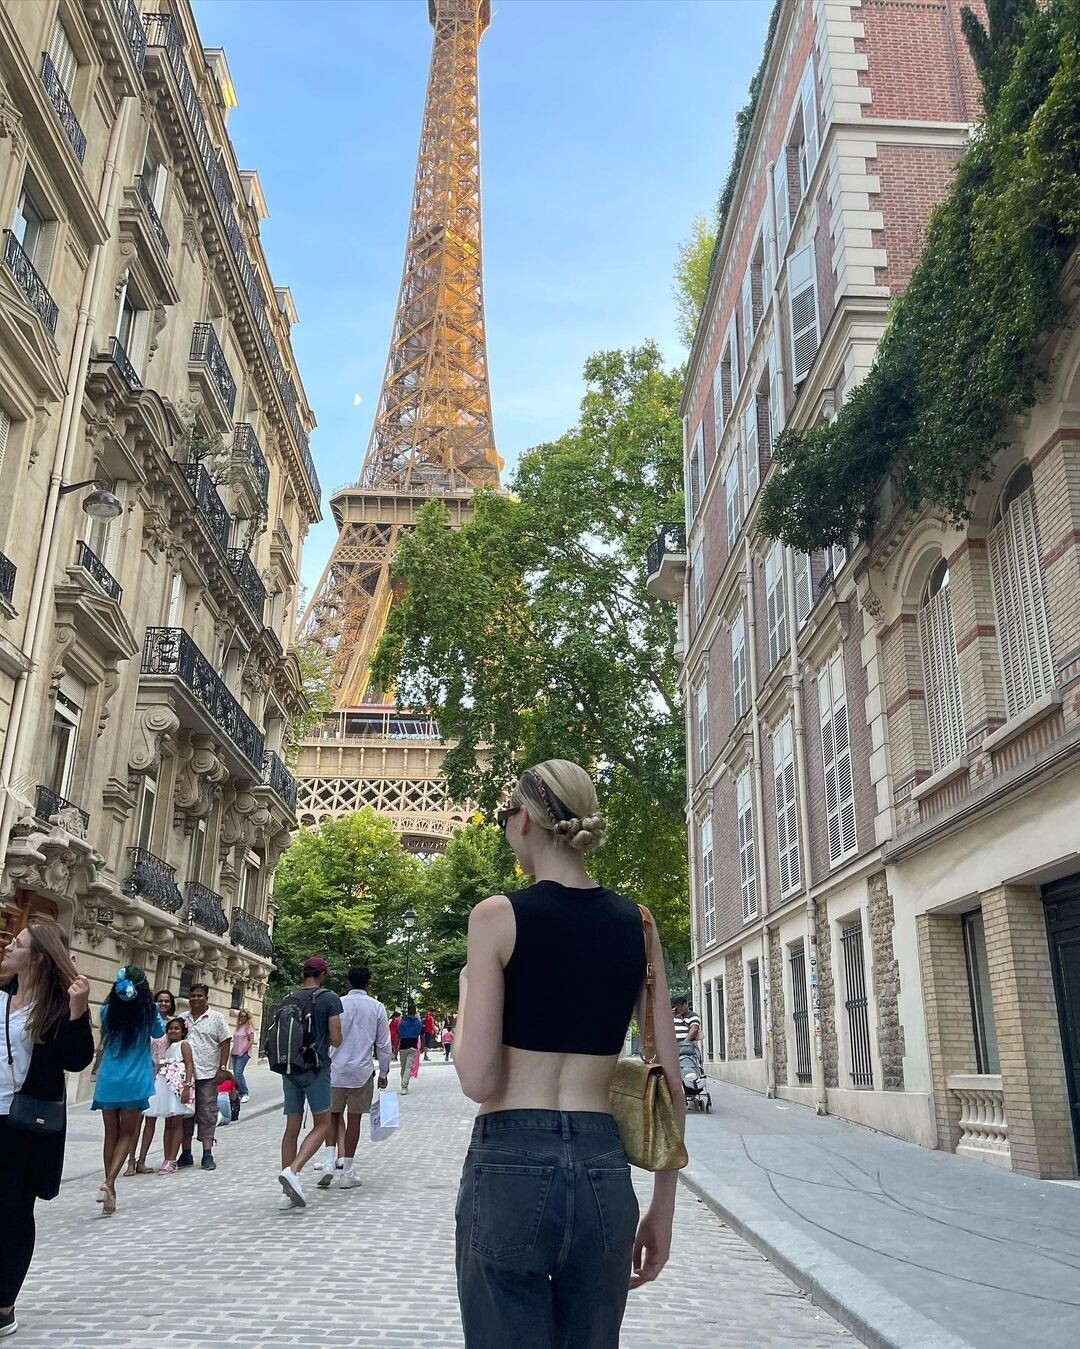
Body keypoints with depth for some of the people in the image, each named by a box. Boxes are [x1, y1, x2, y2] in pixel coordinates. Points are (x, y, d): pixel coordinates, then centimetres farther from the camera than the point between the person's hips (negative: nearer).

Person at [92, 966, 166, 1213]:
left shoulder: (108, 1010, -2)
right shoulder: (149, 1010, -8)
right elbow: (160, 1032, 11)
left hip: (108, 1080, 3)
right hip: (135, 1081, -3)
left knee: (111, 1134, 12)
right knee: (127, 1134, 7)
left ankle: (110, 1192, 16)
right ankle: (109, 1181, -12)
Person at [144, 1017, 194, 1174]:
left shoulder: (183, 1044, 0)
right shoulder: (168, 1046, 21)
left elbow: (189, 1066, -9)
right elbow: (161, 1067, 21)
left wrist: (186, 1087, -19)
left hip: (178, 1085, -7)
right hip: (165, 1085, 7)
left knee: (176, 1124, -5)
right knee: (168, 1124, 8)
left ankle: (171, 1161, -6)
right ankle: (167, 1159, 11)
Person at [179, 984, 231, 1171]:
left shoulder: (216, 1018, 2)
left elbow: (225, 1043, -1)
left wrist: (222, 1068, -9)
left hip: (208, 1074, -3)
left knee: (207, 1113, -3)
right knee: (185, 1113, 8)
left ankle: (207, 1155, 1)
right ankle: (186, 1154, 18)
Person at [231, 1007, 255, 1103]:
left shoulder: (248, 1027, -5)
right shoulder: (238, 1026, 14)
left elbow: (251, 1041, -10)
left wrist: (243, 1052, -13)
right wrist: (233, 1050, 10)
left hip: (243, 1054, -7)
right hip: (235, 1053, 8)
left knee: (238, 1073, -15)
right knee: (235, 1074, 6)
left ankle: (245, 1093, -5)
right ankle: (239, 1093, 15)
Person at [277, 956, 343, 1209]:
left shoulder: (288, 999, 7)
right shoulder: (329, 998, -7)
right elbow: (337, 1041, -8)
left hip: (289, 1069, 5)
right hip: (316, 1068, -5)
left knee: (292, 1127, 10)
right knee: (321, 1125, 4)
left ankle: (287, 1192, 11)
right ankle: (293, 1170, -17)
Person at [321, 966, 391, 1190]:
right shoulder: (377, 1008, 0)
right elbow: (384, 1044, 3)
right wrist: (383, 1072, 13)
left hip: (335, 1070, 0)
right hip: (362, 1071, 0)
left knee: (333, 1116, 14)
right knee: (354, 1119, 5)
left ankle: (329, 1163, -1)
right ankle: (347, 1173, 10)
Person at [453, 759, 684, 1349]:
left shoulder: (498, 915, -9)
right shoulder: (635, 923, 3)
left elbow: (478, 1080, -12)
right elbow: (670, 1084, 4)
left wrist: (466, 993, 6)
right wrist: (663, 1209, 13)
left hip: (509, 1168, -4)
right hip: (604, 1171, 4)